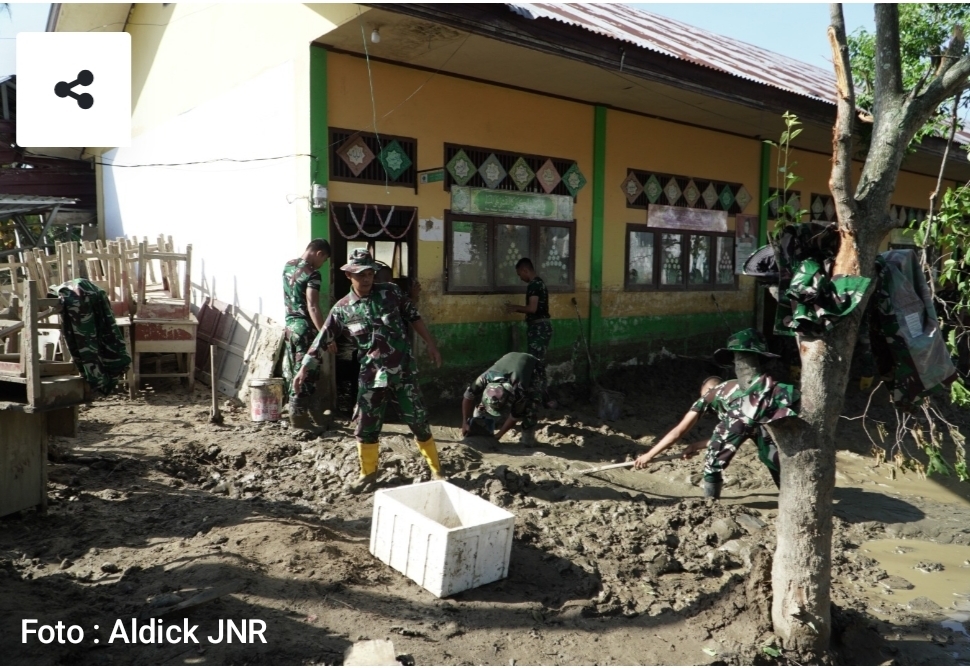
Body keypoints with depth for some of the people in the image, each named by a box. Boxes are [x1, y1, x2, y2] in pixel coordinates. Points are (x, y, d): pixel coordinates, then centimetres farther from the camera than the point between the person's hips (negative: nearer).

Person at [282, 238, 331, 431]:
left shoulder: (288, 266, 9)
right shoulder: (312, 273, -16)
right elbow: (312, 307, -24)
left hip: (290, 325, 8)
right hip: (305, 328, -8)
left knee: (293, 372, 13)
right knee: (306, 373, -1)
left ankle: (296, 413, 22)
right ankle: (299, 416, 3)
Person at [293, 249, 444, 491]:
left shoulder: (391, 292, -3)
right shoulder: (342, 309, -4)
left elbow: (413, 317, 7)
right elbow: (322, 340, 0)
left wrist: (430, 344, 6)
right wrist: (304, 368, -3)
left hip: (403, 371, 0)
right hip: (371, 375, 1)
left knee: (419, 421, 4)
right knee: (366, 426, 6)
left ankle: (436, 470, 20)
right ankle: (368, 472, 30)